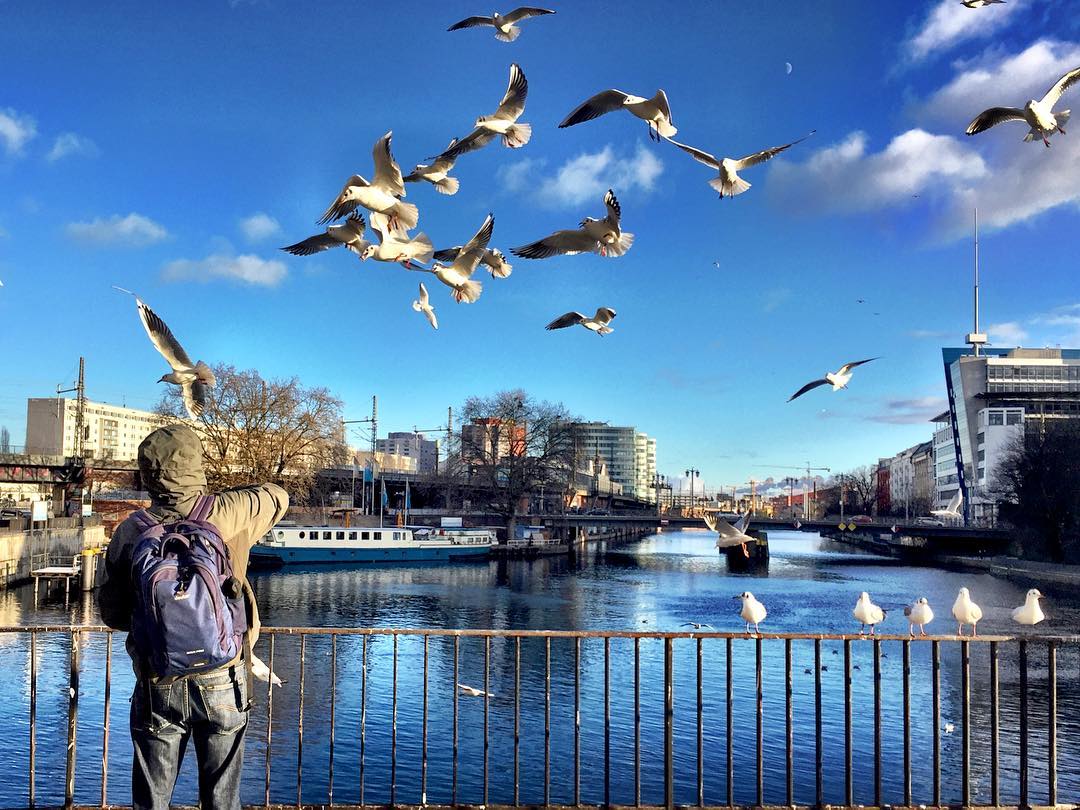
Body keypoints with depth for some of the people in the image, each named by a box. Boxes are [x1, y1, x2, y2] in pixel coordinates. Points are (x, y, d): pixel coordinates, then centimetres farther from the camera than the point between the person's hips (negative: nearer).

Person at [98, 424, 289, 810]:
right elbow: (277, 496, 10)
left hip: (158, 687, 1)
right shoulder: (226, 514, -10)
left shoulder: (130, 533, -6)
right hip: (223, 683, 0)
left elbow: (112, 614, 3)